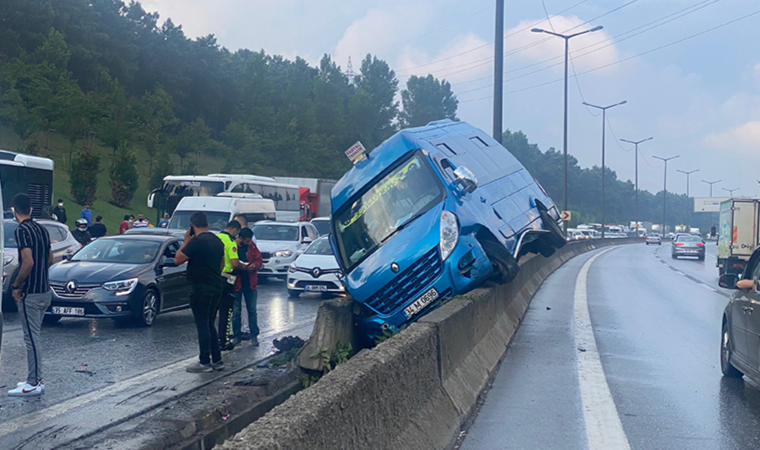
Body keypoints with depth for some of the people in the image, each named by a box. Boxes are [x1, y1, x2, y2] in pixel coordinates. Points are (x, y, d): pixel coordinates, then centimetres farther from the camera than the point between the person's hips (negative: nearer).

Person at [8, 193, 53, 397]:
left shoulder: (22, 231, -16)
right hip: (45, 290, 9)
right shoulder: (41, 229, 11)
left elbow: (28, 262, -24)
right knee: (33, 336, 16)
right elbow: (50, 260, 16)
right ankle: (35, 379, 20)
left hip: (30, 294, -9)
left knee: (31, 338, -5)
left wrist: (16, 285, -14)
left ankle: (34, 384, -2)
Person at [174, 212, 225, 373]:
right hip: (216, 287, 8)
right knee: (209, 324, 15)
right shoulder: (217, 240, 11)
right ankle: (217, 360, 16)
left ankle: (204, 362, 0)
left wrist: (186, 241, -4)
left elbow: (178, 260, -14)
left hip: (201, 288, -8)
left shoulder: (197, 241, -17)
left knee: (203, 325, -3)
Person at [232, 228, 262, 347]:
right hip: (236, 283, -3)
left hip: (250, 283, 3)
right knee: (236, 311, 7)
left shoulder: (251, 246, 1)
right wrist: (240, 266, -23)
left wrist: (255, 265, -13)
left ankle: (254, 335, 17)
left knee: (252, 310, 9)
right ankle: (237, 335, 18)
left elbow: (259, 259, 7)